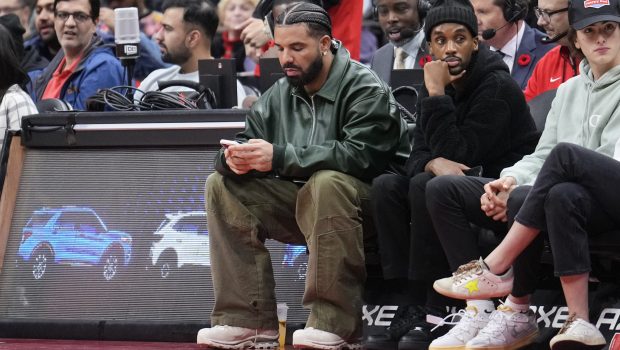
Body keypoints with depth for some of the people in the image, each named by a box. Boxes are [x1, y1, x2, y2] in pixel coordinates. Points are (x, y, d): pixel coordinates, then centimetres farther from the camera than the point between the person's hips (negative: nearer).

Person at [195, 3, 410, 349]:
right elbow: (248, 141, 7)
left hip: (364, 201, -7)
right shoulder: (280, 94, 7)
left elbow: (359, 154, -27)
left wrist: (279, 157, -33)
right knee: (223, 185, -5)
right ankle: (249, 321, -13)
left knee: (326, 183, -37)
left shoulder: (365, 89, -13)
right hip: (303, 204, 7)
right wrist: (235, 158, -21)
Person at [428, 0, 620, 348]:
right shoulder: (569, 90, 22)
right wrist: (510, 181, -8)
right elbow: (542, 155, 17)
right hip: (551, 192, 8)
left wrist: (518, 193, -17)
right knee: (442, 189, -3)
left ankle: (518, 314, -28)